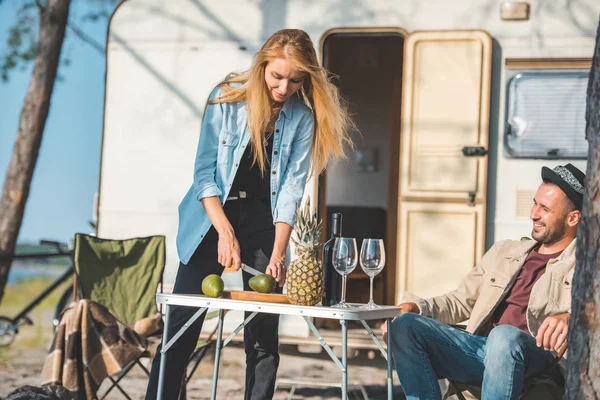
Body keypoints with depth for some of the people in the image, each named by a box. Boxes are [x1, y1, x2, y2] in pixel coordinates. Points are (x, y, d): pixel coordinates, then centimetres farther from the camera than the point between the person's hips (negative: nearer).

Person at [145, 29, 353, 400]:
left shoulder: (303, 116, -5)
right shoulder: (227, 98, -9)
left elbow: (291, 188, -8)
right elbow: (204, 172, -9)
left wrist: (278, 254, -17)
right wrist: (225, 233, -18)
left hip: (263, 217, 2)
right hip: (213, 215, -1)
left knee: (264, 334, 0)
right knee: (182, 324, -5)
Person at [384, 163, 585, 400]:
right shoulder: (503, 252, 28)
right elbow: (460, 302, 28)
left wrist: (568, 318, -35)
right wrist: (415, 307, 9)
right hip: (477, 345, 6)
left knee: (504, 336, -40)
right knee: (405, 325, -17)